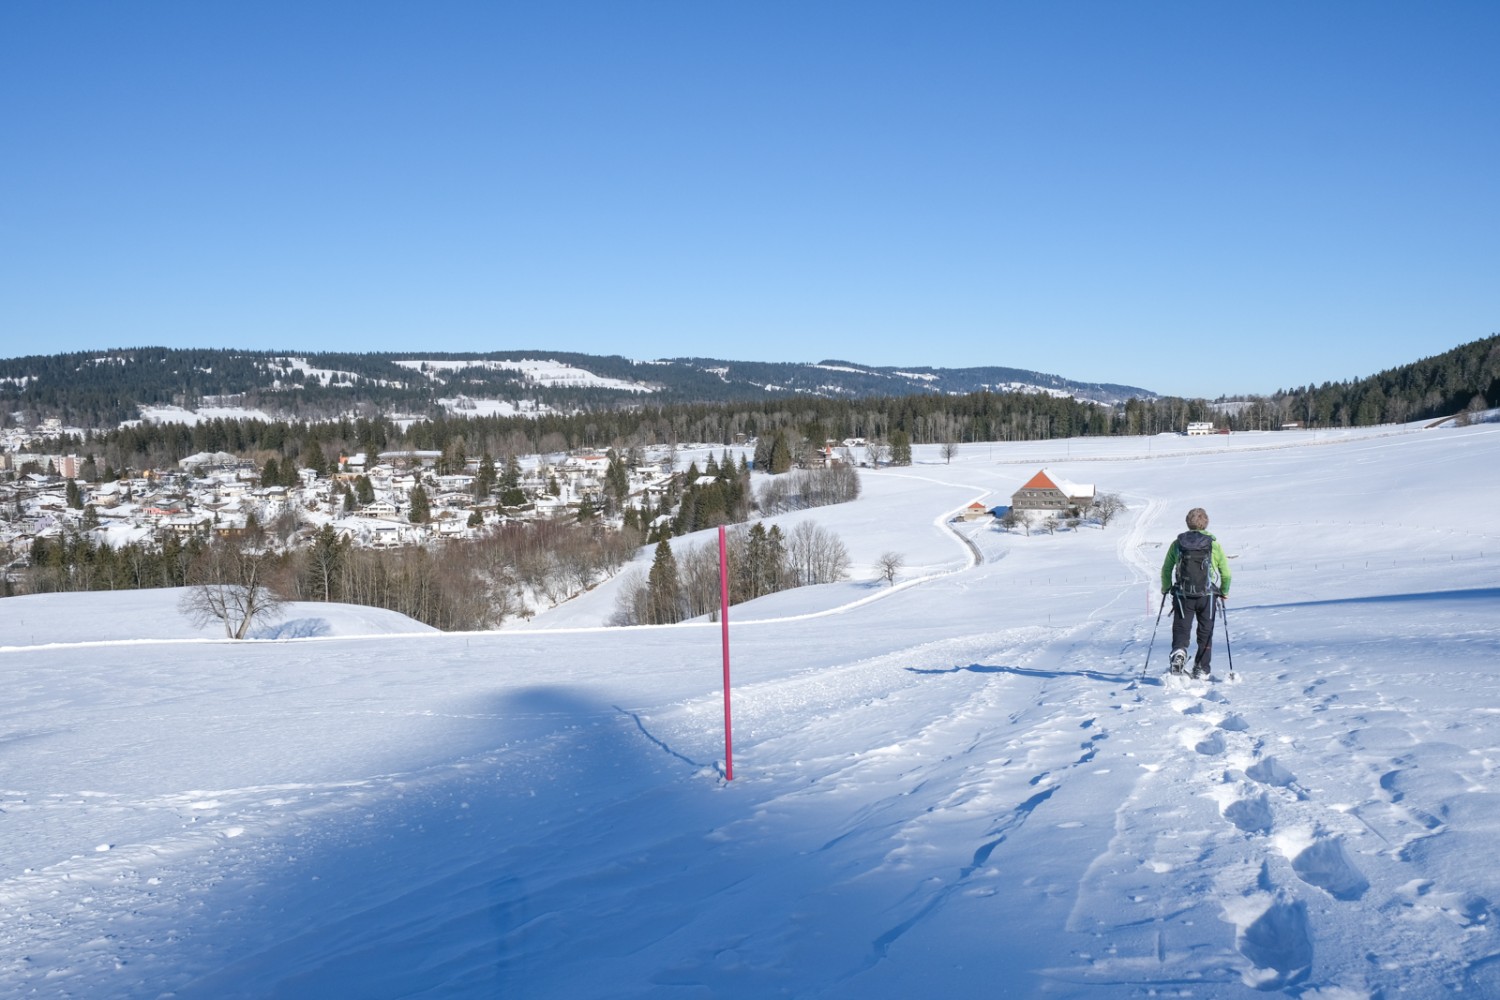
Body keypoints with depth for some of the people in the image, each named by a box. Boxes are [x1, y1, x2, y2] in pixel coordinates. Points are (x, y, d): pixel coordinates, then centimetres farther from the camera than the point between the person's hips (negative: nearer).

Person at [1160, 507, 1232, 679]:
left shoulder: (1177, 543, 2)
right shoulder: (1214, 544, 0)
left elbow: (1166, 570, 6)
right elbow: (1226, 574, 3)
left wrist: (1165, 588, 22)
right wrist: (1224, 592, 19)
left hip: (1182, 596, 0)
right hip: (1207, 596, 0)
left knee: (1181, 629, 6)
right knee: (1205, 633, 12)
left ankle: (1178, 652, -23)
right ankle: (1202, 669, 13)